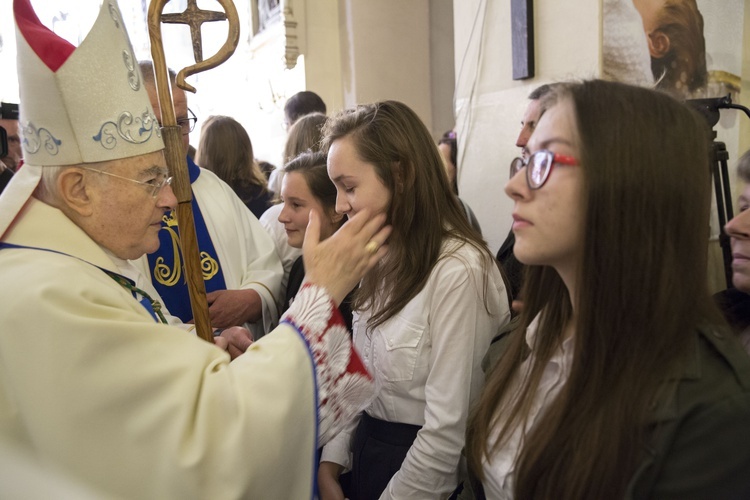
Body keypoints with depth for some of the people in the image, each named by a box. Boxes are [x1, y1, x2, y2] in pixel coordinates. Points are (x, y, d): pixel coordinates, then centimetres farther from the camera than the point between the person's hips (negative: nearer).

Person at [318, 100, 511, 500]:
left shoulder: (458, 271, -25)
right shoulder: (388, 259, 3)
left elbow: (447, 431, -23)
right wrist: (331, 461, 0)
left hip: (421, 468, -7)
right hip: (366, 448, 7)